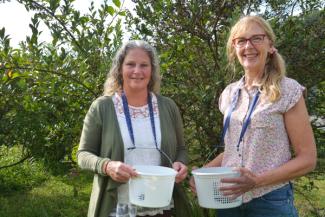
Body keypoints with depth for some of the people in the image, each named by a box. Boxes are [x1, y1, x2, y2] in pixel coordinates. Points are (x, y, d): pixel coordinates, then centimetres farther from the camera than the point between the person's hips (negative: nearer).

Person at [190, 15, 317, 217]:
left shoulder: (287, 90, -9)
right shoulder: (230, 94, 5)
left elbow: (307, 159, -10)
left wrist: (258, 180, -21)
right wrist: (204, 171, -2)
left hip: (270, 201, -5)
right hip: (229, 198, 5)